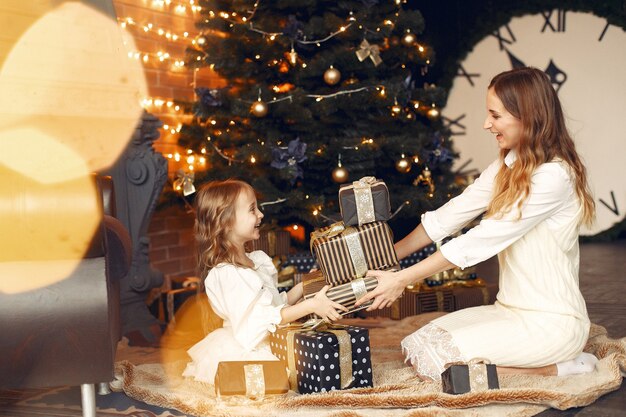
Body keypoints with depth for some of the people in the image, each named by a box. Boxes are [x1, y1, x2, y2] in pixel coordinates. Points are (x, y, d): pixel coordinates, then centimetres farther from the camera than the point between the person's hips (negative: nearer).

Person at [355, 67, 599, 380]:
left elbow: (481, 240, -22)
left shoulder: (553, 175, -19)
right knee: (415, 347, -3)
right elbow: (445, 218, 8)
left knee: (437, 360, -19)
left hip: (552, 322, -9)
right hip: (510, 309, 9)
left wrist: (402, 280, -20)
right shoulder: (507, 168, 9)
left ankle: (556, 368, -4)